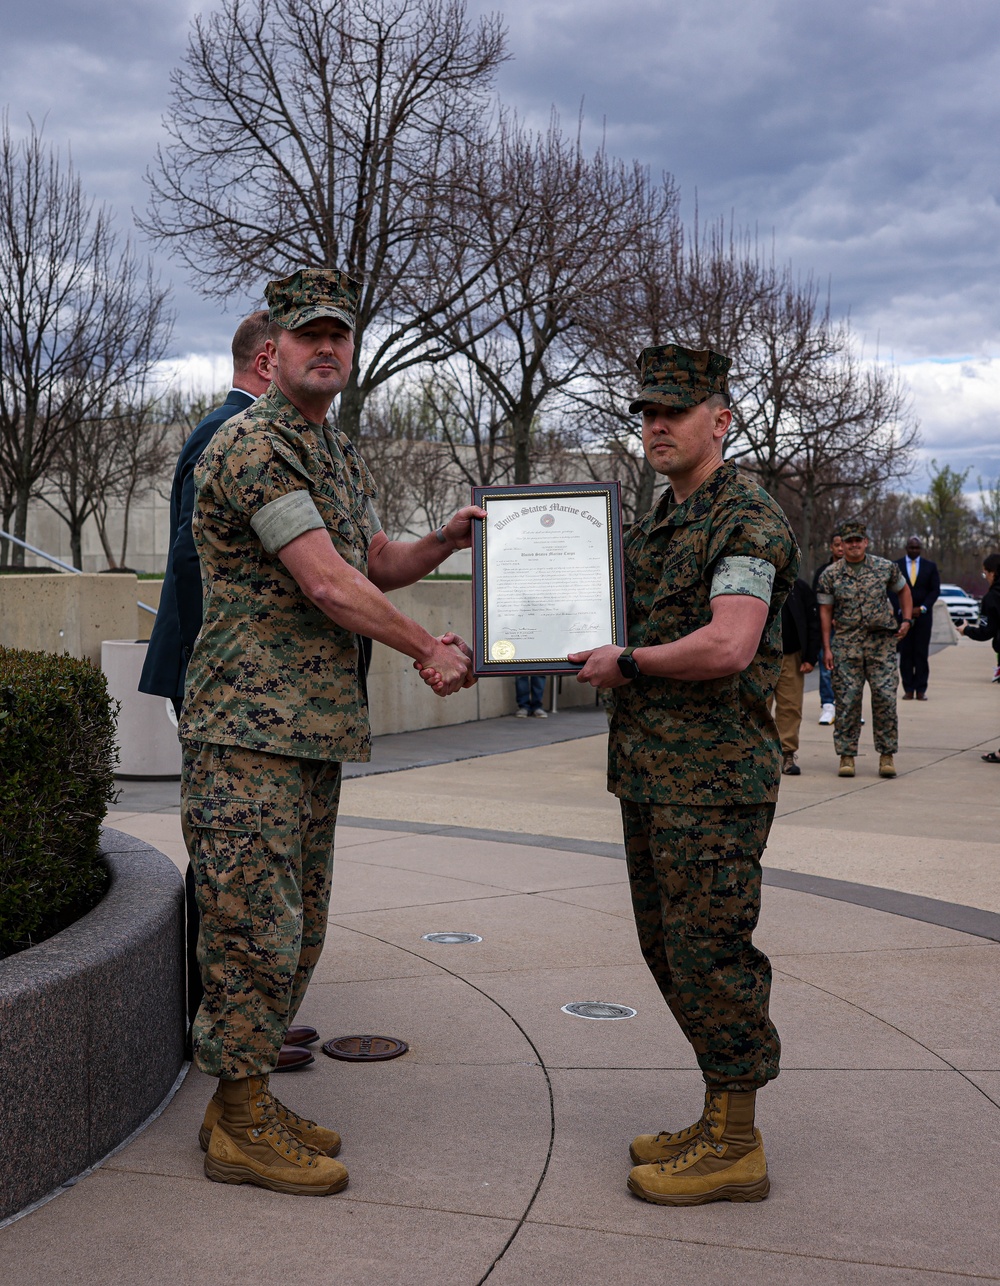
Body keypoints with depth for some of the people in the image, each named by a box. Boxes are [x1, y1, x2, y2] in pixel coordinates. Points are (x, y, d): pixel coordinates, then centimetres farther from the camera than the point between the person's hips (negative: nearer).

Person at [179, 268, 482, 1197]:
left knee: (295, 930, 13)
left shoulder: (342, 458, 19)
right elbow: (327, 584, -17)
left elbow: (377, 563, 27)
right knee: (254, 926, -5)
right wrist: (427, 651, -7)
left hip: (317, 729, 9)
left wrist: (443, 543, 7)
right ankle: (239, 1129, 6)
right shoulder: (252, 445, -12)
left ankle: (247, 1103, 24)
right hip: (247, 728, -9)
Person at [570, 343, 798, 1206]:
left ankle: (734, 1150, 7)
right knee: (670, 948, 13)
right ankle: (721, 1125, 25)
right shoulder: (661, 522, 17)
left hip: (714, 773, -10)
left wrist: (625, 663, -14)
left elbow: (727, 647, -25)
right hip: (653, 774, 10)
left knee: (709, 950, -4)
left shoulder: (748, 519, -13)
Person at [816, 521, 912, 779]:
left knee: (885, 697, -5)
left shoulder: (886, 568, 3)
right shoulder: (830, 574, 2)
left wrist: (906, 620, 5)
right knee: (847, 700, -1)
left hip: (882, 643, 0)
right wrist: (826, 648, -1)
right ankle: (846, 755, 9)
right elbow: (825, 612, 4)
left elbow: (903, 591, 19)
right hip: (846, 644, 0)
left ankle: (887, 755, 5)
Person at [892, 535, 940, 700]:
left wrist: (922, 608, -7)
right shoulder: (895, 566, 6)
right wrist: (900, 610, -8)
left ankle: (921, 690, 0)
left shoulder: (930, 566, 8)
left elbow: (935, 590, 5)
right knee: (905, 653, -2)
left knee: (922, 653, -2)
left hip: (923, 615, 0)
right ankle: (908, 689, 1)